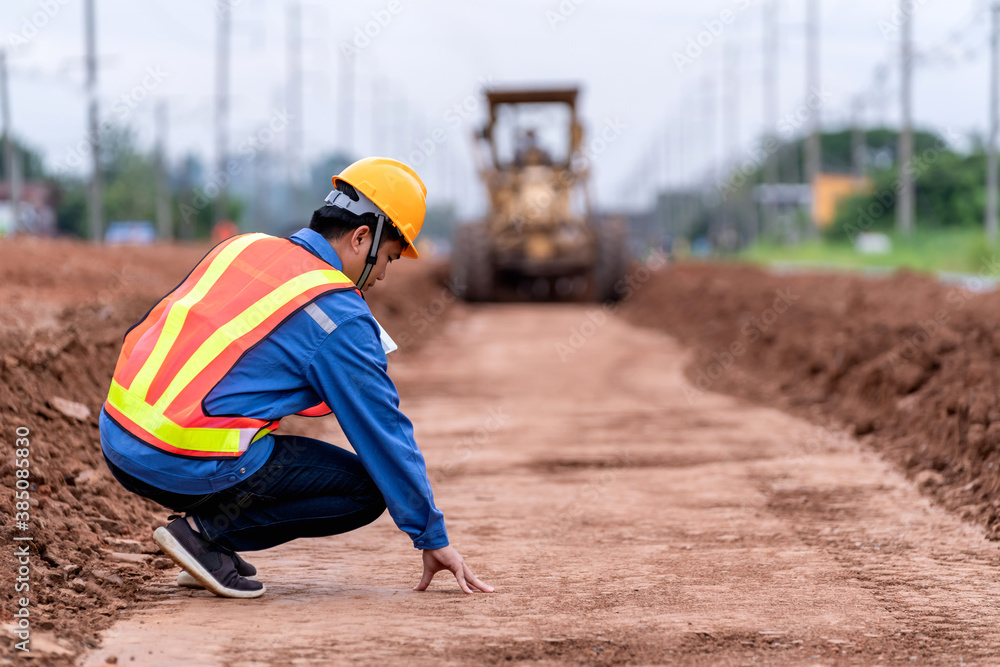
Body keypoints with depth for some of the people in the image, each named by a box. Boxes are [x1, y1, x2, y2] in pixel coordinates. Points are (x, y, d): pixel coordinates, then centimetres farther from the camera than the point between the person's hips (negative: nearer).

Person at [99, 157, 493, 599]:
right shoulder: (340, 318, -5)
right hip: (189, 467, -8)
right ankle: (206, 530, -5)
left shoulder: (240, 248, 14)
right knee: (368, 491, 6)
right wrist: (434, 540, 9)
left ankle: (209, 536, 17)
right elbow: (386, 435, -1)